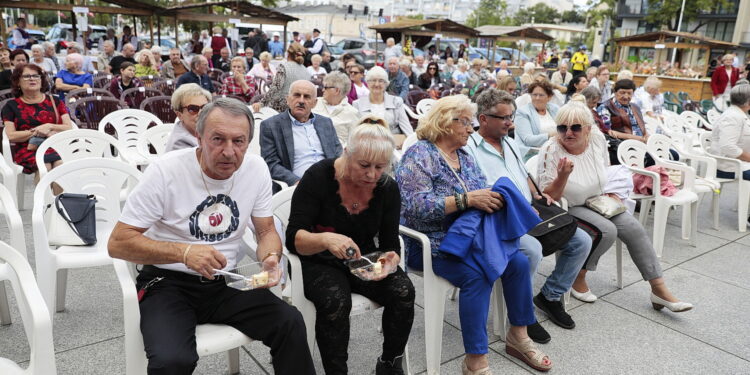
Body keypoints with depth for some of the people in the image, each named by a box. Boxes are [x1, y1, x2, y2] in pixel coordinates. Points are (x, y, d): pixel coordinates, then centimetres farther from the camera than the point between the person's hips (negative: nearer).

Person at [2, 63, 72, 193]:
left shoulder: (55, 102, 17)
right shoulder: (12, 106, 14)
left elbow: (69, 128, 8)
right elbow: (11, 136, 3)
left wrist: (50, 127, -9)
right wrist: (36, 131, -7)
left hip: (55, 146, 1)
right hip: (28, 149, -1)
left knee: (62, 164, -34)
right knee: (44, 167, -35)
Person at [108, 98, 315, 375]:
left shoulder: (256, 169, -6)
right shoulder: (165, 171, -17)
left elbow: (267, 231, 6)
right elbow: (117, 243, -13)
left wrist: (271, 257, -17)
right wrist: (184, 251, -28)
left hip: (225, 283, 3)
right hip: (168, 283, -3)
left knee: (291, 324, -18)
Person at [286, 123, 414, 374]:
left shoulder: (388, 187, -7)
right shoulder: (319, 177, -18)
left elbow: (390, 244, -2)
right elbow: (293, 238, -21)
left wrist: (390, 260, -27)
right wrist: (326, 239, -42)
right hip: (319, 262, -3)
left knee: (403, 290, -22)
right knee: (336, 300, -34)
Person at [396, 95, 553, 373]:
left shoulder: (465, 156, 11)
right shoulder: (419, 155, -13)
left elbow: (481, 194, 13)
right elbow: (416, 207, -25)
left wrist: (493, 199, -12)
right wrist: (466, 199, -29)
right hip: (431, 242, -7)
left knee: (518, 262, -9)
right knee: (478, 275, -29)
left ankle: (518, 335, 8)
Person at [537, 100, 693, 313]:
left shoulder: (597, 139, -6)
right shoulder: (550, 151, -23)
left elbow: (607, 171, 15)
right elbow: (548, 197, -22)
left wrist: (612, 193, 1)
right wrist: (562, 176, -39)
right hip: (568, 208, -6)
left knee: (635, 229, -10)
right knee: (606, 231, -27)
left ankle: (659, 289, 2)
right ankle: (577, 278, -5)